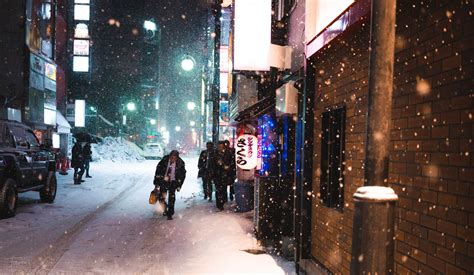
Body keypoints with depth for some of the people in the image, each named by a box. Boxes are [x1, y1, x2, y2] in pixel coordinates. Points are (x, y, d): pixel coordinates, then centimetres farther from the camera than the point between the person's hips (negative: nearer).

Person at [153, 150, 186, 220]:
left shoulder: (180, 163, -16)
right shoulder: (164, 160, -17)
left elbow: (183, 175, -2)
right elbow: (158, 170, -5)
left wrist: (179, 185, -3)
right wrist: (156, 182, -6)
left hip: (173, 182, -1)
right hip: (163, 181, 1)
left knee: (171, 198, -5)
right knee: (161, 197, -2)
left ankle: (170, 214, 8)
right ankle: (165, 207, 29)